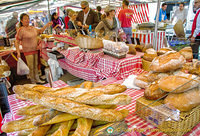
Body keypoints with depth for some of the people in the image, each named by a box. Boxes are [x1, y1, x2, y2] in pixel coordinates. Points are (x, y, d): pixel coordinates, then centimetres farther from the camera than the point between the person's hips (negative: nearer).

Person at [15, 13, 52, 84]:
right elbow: (17, 42, -11)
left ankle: (37, 79, 26)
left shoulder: (32, 28, 7)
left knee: (36, 66, 14)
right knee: (31, 67, 0)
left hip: (35, 50, 7)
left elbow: (39, 31, 25)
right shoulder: (21, 30, -13)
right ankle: (33, 81, 15)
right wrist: (18, 52, -19)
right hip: (28, 51, -7)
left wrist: (47, 25, 16)